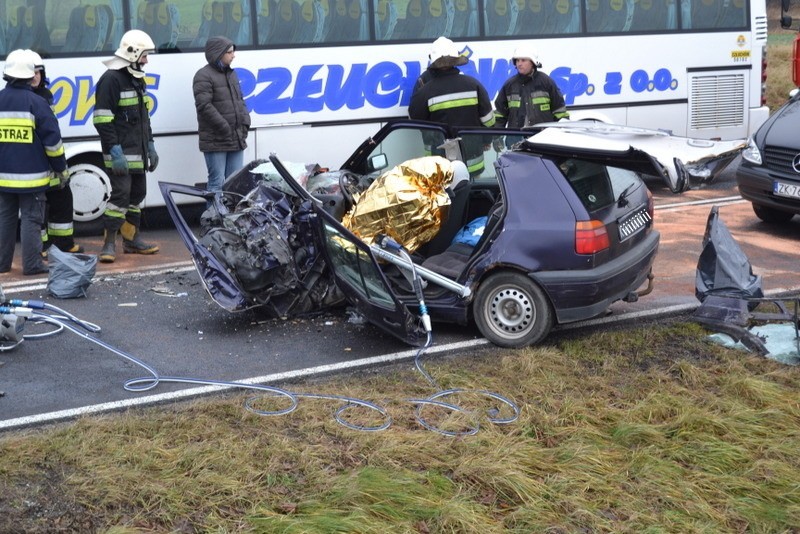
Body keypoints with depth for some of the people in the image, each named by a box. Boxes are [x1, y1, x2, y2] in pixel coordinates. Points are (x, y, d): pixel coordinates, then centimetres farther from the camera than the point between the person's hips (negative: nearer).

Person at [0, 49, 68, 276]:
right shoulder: (35, 102, -12)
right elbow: (52, 138, -10)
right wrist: (61, 167, 1)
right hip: (31, 175, -5)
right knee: (31, 218, 0)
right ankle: (32, 264, -1)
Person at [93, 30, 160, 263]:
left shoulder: (136, 79, 17)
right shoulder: (111, 79, -14)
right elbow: (102, 119, -19)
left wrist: (150, 145, 20)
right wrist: (115, 151, -22)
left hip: (138, 152, 10)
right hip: (121, 152, -10)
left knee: (137, 194, 13)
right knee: (121, 194, -12)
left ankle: (132, 240, 23)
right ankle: (109, 244, -8)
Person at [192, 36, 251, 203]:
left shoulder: (231, 73, 17)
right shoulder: (204, 76, -10)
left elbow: (240, 100, 22)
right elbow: (204, 106, -18)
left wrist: (245, 122, 6)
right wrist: (225, 128, -18)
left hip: (236, 139, 8)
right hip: (215, 140, -8)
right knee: (217, 183, -7)